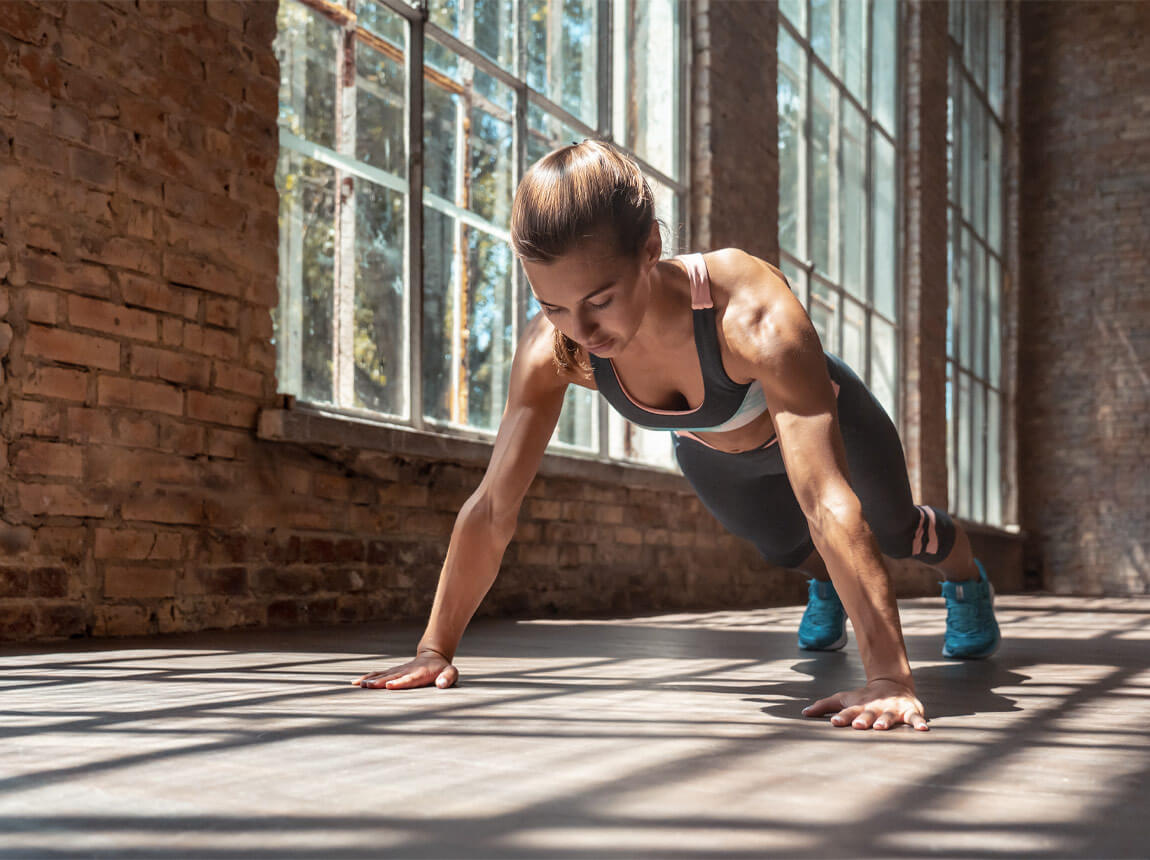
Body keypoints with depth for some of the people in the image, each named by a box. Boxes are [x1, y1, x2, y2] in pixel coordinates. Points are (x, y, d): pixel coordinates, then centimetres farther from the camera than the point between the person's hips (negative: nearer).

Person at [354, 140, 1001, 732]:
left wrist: (890, 677, -59)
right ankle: (824, 587, 65)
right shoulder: (553, 349, -38)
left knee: (895, 533, 26)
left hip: (820, 415, -2)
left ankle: (966, 574, 61)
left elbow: (828, 504, -55)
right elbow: (492, 510, -29)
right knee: (788, 548, 29)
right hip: (711, 457, 3)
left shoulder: (756, 318, -51)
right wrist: (436, 648, -28)